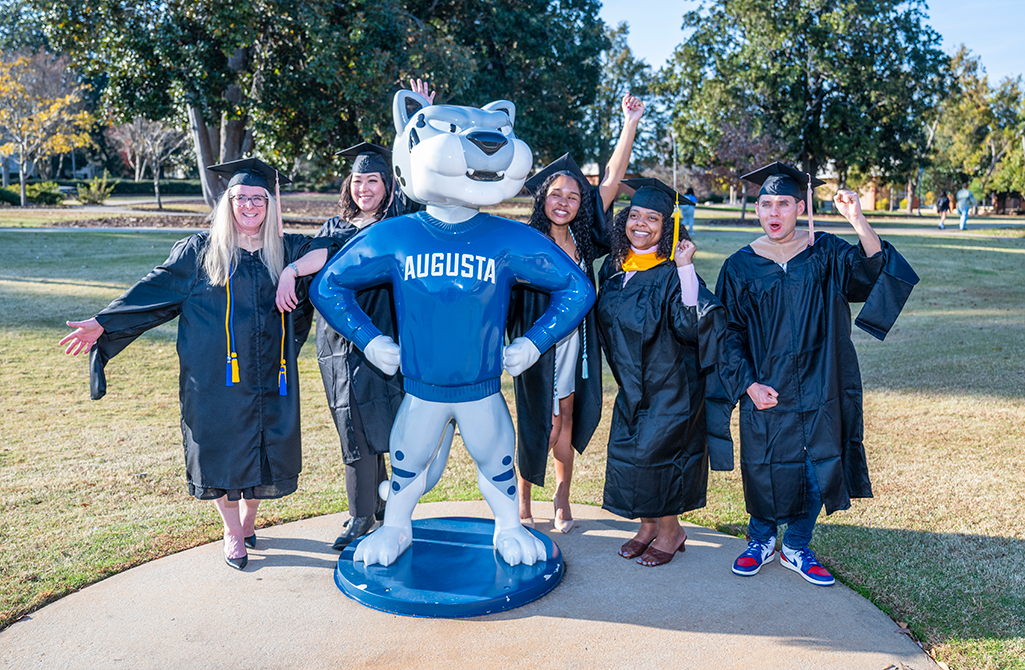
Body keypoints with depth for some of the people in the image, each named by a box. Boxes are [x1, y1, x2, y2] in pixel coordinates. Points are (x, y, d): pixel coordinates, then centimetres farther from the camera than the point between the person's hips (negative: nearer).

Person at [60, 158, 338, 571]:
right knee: (222, 452, 3)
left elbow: (334, 249, -2)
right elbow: (153, 291, 5)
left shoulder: (285, 251, 8)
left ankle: (248, 519, 32)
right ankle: (232, 533, 22)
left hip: (270, 380, 2)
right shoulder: (199, 251, 4)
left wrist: (293, 270, -16)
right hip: (216, 377, -2)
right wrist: (103, 324, 1)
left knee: (262, 451, 8)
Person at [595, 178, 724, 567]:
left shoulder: (671, 274, -16)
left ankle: (670, 530, 20)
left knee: (655, 452, -1)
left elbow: (692, 322, -30)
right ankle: (649, 526, 29)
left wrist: (685, 266, -32)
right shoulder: (613, 268, 3)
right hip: (632, 383, 7)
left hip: (670, 384, -6)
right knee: (627, 451, 10)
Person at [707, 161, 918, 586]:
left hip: (818, 390, 1)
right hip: (764, 390, 0)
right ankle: (761, 541, 34)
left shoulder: (826, 254, -1)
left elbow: (874, 274, -17)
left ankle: (796, 547, 28)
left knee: (818, 474, 6)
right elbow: (730, 333, 0)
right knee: (765, 472, 9)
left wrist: (859, 222, -31)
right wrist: (748, 384, -10)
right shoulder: (740, 267, -1)